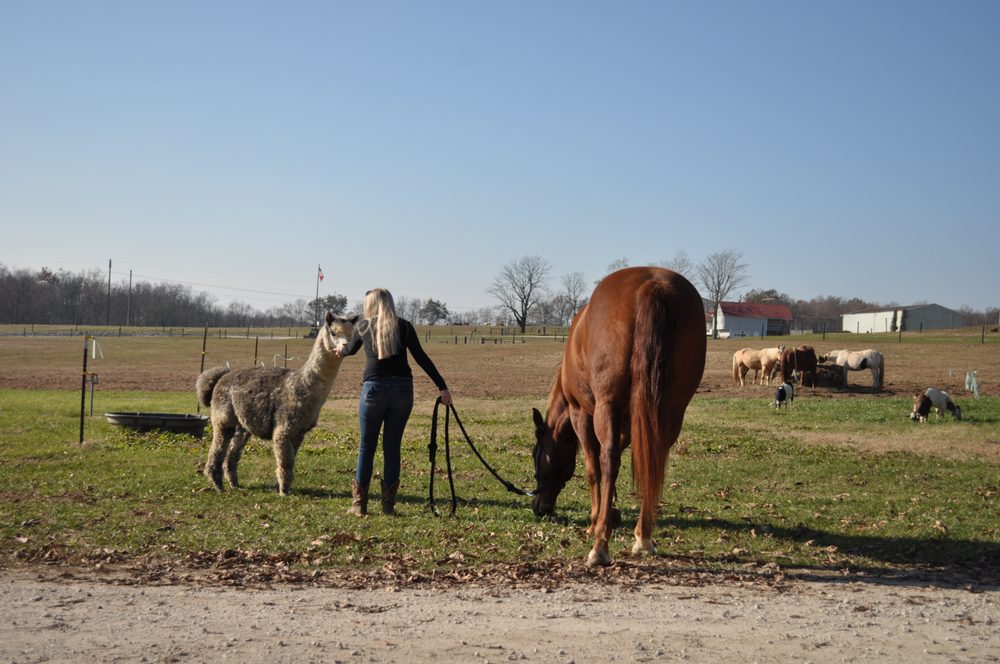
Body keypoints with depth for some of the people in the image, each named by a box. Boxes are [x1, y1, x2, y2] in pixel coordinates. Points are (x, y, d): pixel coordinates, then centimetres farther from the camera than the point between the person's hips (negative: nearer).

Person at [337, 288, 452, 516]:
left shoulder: (363, 326, 10)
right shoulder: (404, 326, 8)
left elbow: (351, 349, 29)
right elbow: (421, 358, 0)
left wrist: (341, 350, 53)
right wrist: (442, 387, -1)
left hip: (374, 388, -1)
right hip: (402, 388, 1)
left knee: (367, 446, 9)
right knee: (392, 446, 9)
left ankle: (359, 504, 10)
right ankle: (388, 504, 10)